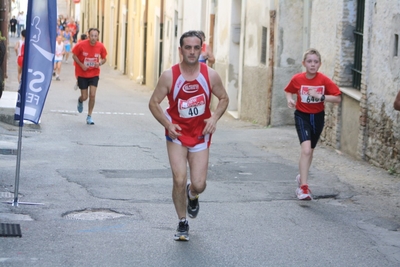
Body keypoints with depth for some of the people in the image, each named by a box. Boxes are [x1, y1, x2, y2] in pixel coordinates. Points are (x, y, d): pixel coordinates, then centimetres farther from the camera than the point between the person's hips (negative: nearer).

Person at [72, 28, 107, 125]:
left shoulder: (101, 47, -10)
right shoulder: (81, 45, -17)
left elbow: (104, 58, 5)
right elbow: (74, 56, -4)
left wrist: (100, 63, -16)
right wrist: (81, 65, -17)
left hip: (94, 74, 1)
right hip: (82, 74, -1)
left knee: (92, 95, -10)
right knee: (84, 97, 2)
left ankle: (89, 116, 5)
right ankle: (80, 101, 42)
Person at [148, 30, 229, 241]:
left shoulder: (210, 75, -9)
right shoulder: (169, 76, -13)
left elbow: (224, 98, 6)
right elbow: (153, 103, -4)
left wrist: (215, 117, -12)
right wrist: (167, 124, -16)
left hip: (200, 135, 1)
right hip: (177, 134, -1)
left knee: (198, 185, -2)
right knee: (179, 180, -10)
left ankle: (192, 196, 38)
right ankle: (182, 224, 11)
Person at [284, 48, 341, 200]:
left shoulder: (324, 80, -12)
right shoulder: (297, 79, -10)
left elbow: (337, 98, -13)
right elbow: (288, 91, 10)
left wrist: (320, 96, -25)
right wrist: (289, 99, -11)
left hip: (318, 117, 2)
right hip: (302, 116, -2)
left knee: (310, 150, 18)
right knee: (306, 149, -20)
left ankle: (302, 177, 45)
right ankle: (303, 187, -19)